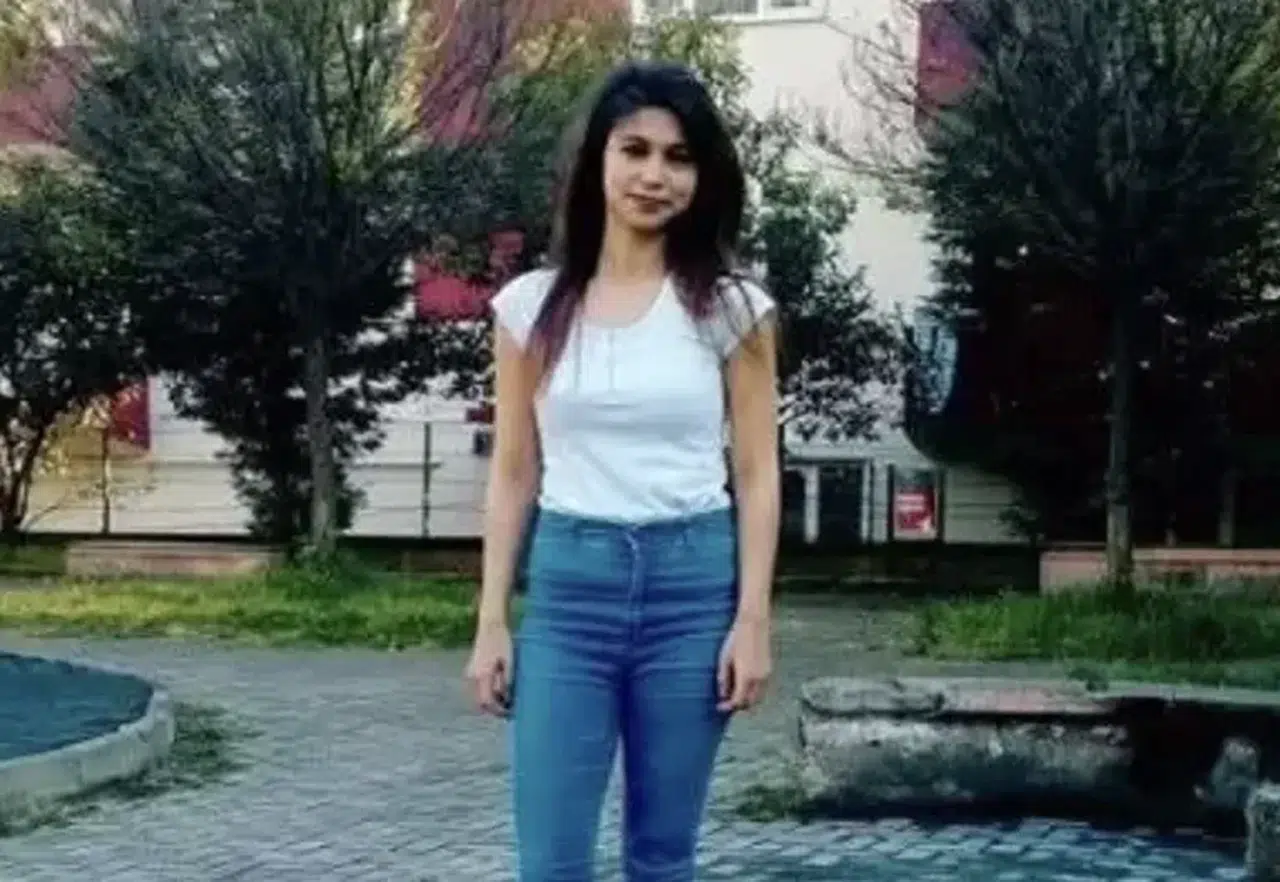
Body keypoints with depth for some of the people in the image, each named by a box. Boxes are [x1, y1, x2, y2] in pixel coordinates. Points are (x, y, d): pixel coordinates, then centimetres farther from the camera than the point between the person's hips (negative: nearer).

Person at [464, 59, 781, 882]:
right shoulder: (533, 305, 4)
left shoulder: (732, 306, 0)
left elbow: (757, 474, 1)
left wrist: (753, 619, -6)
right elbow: (515, 474, 7)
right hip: (567, 583, 1)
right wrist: (492, 621, 3)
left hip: (692, 582, -1)